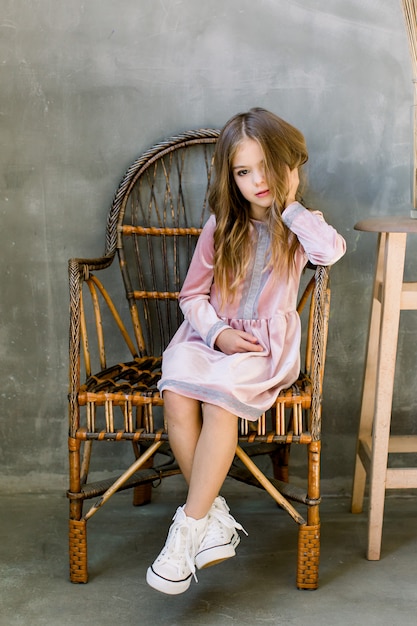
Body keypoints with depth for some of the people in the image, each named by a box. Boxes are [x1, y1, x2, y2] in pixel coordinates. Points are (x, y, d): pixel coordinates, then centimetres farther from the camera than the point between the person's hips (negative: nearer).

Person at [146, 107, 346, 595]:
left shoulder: (297, 227, 4)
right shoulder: (221, 227, 8)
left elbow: (332, 250, -20)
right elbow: (192, 294, 9)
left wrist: (291, 207, -8)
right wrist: (217, 333, -9)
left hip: (267, 346, -3)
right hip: (209, 336, 3)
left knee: (220, 394, -32)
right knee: (176, 394, -28)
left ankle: (189, 526, -24)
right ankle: (214, 516, -19)